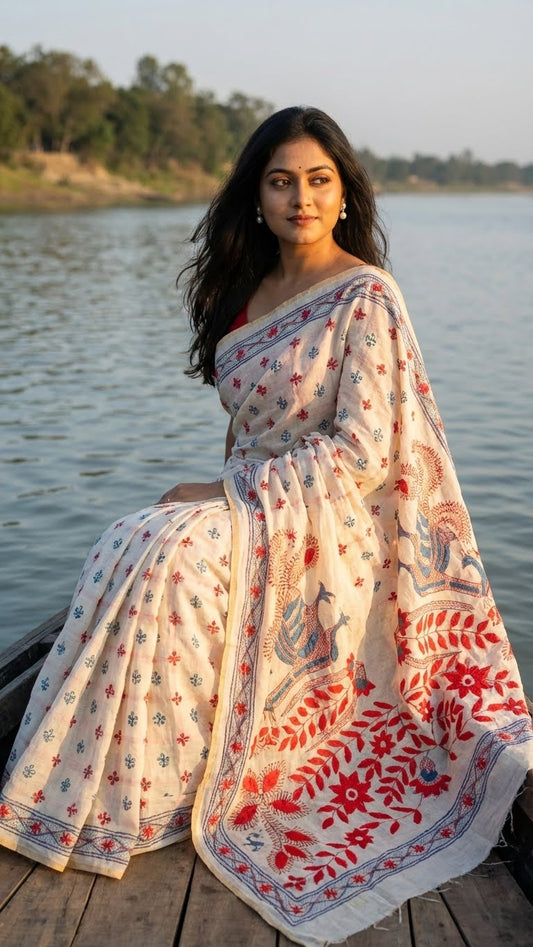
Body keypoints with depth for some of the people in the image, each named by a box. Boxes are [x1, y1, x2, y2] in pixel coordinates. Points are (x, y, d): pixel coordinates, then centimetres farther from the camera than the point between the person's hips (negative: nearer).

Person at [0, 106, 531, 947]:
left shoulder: (365, 296, -11)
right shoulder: (250, 287, 12)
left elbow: (362, 453, -17)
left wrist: (225, 493, -17)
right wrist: (221, 489, 1)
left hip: (326, 523, -7)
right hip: (253, 501, 7)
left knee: (165, 554, -30)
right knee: (125, 547, -20)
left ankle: (146, 798, -17)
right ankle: (107, 787, -12)